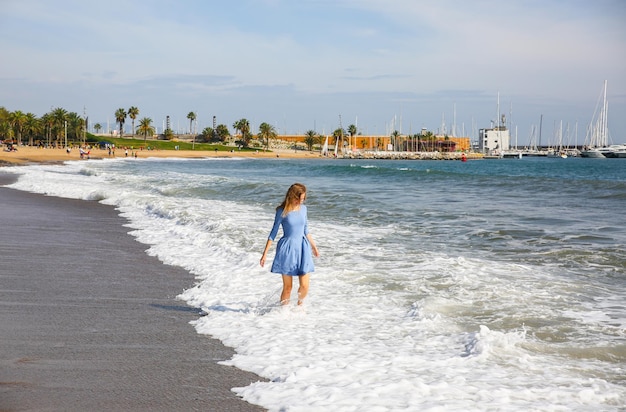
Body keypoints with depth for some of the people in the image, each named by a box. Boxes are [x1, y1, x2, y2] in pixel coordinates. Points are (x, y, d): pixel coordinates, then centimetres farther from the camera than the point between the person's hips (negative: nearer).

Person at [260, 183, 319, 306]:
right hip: (287, 249, -4)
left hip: (302, 248, 4)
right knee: (287, 287, 0)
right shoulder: (282, 211, -9)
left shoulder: (303, 208, 4)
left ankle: (300, 304, 29)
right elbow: (273, 232, -3)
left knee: (304, 286, -1)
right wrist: (265, 253, -4)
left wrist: (313, 246, 27)